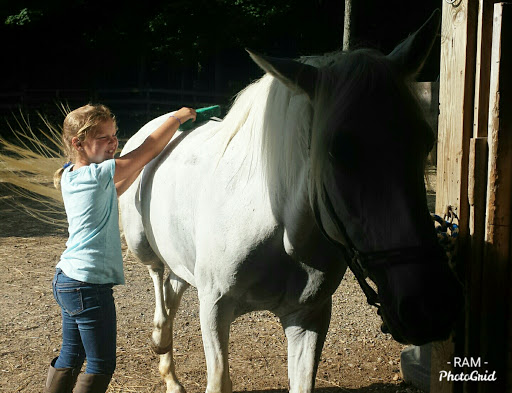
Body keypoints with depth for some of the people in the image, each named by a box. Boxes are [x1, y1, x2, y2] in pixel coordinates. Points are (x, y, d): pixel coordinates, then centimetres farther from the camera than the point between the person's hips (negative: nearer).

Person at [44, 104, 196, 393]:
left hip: (65, 279, 9)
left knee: (70, 358, 19)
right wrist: (178, 117, 0)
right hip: (89, 284, -9)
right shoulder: (97, 174, -16)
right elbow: (147, 151, -11)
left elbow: (113, 192, 21)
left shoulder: (70, 176, 8)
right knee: (101, 367, 1)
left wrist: (140, 167, 14)